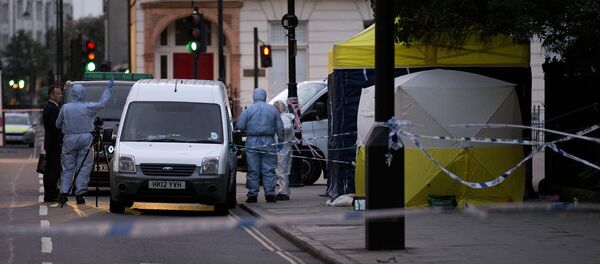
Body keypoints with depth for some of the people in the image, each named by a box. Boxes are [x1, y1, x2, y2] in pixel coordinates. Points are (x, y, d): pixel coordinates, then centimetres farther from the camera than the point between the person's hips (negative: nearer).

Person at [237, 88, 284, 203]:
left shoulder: (248, 110, -4)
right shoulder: (273, 110, 3)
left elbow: (240, 126, -4)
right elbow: (280, 127, 6)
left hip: (252, 142, -1)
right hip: (269, 142, 1)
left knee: (253, 171, 3)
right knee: (269, 170, 4)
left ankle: (252, 194, 2)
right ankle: (270, 194, 0)